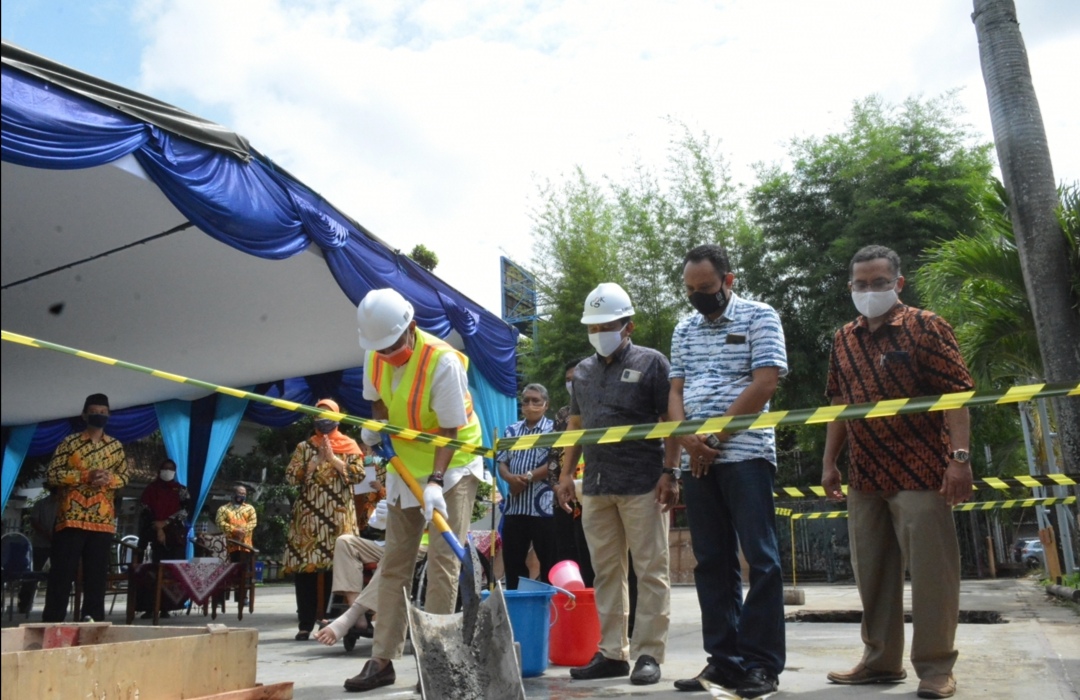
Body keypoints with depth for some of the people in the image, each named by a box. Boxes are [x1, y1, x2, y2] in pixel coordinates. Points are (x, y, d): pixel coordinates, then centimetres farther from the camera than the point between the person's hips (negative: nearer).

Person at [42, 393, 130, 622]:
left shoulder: (116, 446, 13)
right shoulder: (70, 442, 2)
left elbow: (124, 476, 12)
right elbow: (51, 474, -4)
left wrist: (108, 478, -11)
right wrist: (85, 476, -16)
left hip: (103, 519, 3)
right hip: (72, 517, -3)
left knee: (97, 573, 6)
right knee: (63, 571, -2)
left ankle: (93, 620, 12)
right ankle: (52, 621, 4)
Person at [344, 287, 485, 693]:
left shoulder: (443, 361, -25)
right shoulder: (375, 357, -5)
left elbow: (449, 430, -24)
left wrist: (435, 482, -32)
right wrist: (376, 426, -6)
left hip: (452, 466, -6)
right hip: (404, 466, 6)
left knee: (442, 561, -9)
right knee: (394, 564, 8)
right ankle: (383, 660, 15)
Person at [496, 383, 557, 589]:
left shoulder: (553, 429, -1)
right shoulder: (511, 431, 14)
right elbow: (501, 462, 11)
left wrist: (528, 477, -14)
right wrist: (510, 477, -10)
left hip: (543, 506, -5)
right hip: (514, 506, 5)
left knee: (548, 562, 0)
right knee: (512, 560, 11)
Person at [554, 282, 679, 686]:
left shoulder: (650, 363, -1)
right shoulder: (583, 371, 15)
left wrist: (670, 474, -11)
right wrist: (566, 473, 12)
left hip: (643, 484, -5)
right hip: (596, 485, 5)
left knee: (651, 571, 1)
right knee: (606, 572, 10)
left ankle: (649, 653, 9)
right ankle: (612, 652, 19)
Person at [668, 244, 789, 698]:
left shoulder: (759, 317, 1)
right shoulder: (684, 329, 17)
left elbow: (764, 384, -9)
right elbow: (676, 392, 13)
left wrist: (715, 436, -10)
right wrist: (688, 438, -7)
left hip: (745, 454, -5)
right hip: (697, 461, 5)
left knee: (760, 559, -3)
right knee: (712, 562, 7)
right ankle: (724, 660, 14)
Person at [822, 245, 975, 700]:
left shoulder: (925, 326, -3)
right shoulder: (844, 340, 12)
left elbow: (955, 392, -9)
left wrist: (959, 456, -19)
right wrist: (829, 462, 12)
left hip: (920, 471, -5)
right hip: (864, 476, 6)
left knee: (929, 572, 1)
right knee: (872, 573, 12)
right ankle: (880, 661, 24)